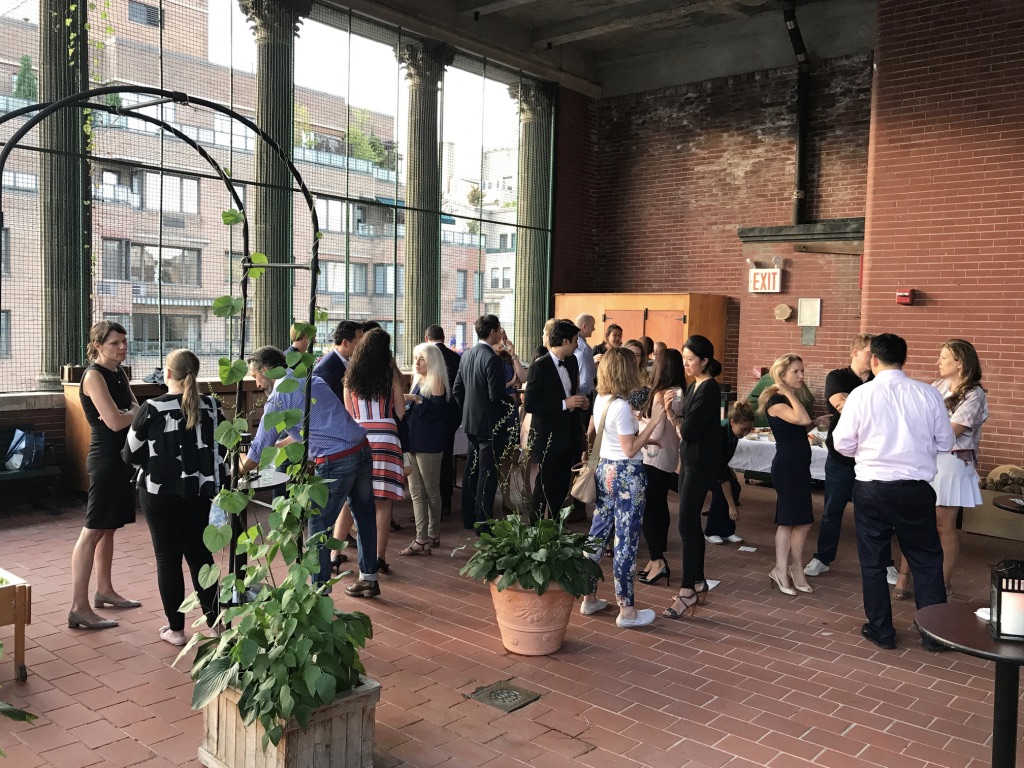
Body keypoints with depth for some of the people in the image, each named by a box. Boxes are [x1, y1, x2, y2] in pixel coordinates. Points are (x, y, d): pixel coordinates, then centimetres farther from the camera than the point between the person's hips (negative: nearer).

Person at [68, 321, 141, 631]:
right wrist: (135, 412, -4)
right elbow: (115, 421, -23)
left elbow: (135, 410, 7)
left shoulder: (118, 372, 12)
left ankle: (104, 590, 29)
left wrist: (127, 413, -14)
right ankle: (79, 608, -5)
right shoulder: (94, 375, -14)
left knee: (109, 527, 17)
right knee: (93, 530, -8)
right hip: (105, 458, -9)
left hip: (122, 457, 9)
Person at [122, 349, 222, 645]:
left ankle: (175, 628, 15)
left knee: (168, 558, 8)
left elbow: (130, 456, -4)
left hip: (160, 494, -3)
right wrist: (219, 489, 11)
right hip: (199, 494, 3)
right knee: (201, 554, 14)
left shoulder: (151, 409, -12)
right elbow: (222, 452, 1)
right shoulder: (211, 407, -3)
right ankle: (215, 621, 17)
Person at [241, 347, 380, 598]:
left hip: (335, 462, -8)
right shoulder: (313, 380, 17)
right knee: (365, 517, 19)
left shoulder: (278, 397, -4)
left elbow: (257, 455, 0)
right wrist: (275, 445, 34)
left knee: (319, 528, 6)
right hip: (363, 450, 8)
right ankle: (369, 579, 32)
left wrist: (240, 466, 20)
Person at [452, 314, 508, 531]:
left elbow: (457, 389, 12)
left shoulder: (467, 355, 6)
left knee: (472, 468, 16)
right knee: (488, 472, -2)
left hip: (470, 421, 8)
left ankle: (469, 517, 25)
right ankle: (483, 522, 2)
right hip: (488, 423, -8)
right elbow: (496, 396, -21)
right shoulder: (491, 359, -19)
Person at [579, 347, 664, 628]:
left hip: (605, 469, 9)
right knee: (626, 541, -1)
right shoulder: (622, 407, -21)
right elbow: (630, 450, -18)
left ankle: (590, 598, 24)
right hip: (626, 474, -9)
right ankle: (626, 610, 8)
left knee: (598, 533, 14)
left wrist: (642, 439, 18)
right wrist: (654, 421, -18)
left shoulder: (600, 400, 5)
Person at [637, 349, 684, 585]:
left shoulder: (661, 395, -16)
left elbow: (656, 433, -20)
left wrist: (635, 424, -15)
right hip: (670, 459, 8)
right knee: (659, 508, 14)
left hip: (654, 460, -8)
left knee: (648, 509, -3)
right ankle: (657, 558, 22)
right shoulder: (680, 394, 8)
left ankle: (657, 561, -2)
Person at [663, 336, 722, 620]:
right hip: (689, 459, 9)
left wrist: (680, 426, -3)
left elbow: (689, 429, -22)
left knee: (687, 524, -8)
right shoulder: (693, 386, 12)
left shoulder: (709, 389, -16)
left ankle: (688, 591, -2)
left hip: (701, 463, -9)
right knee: (692, 523, 14)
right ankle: (698, 581, 25)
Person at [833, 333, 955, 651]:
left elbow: (842, 444, -6)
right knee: (926, 559, 14)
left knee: (873, 560, 12)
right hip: (916, 489, 1)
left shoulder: (862, 394, -9)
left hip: (872, 487, -1)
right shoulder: (929, 394, -4)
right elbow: (946, 443, 3)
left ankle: (881, 630, 21)